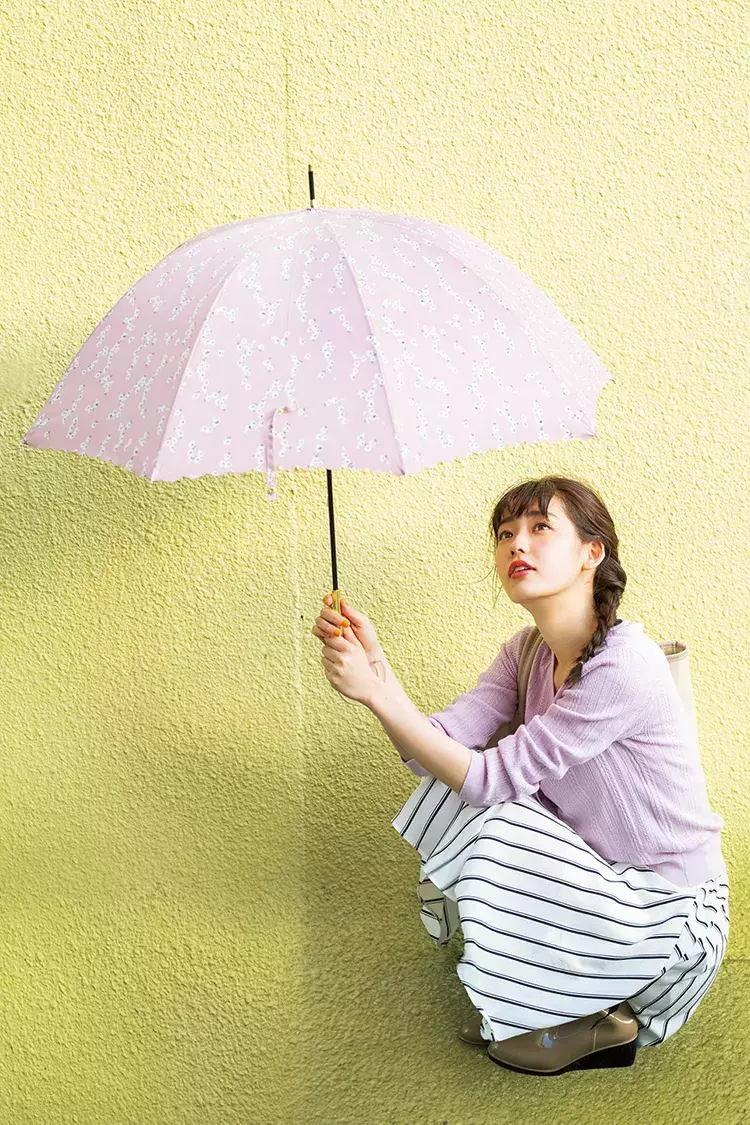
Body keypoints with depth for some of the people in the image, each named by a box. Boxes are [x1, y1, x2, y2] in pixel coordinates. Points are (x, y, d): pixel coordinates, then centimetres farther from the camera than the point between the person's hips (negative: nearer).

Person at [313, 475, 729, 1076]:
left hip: (672, 913, -8)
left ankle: (591, 1019, 1)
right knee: (454, 790, -4)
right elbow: (440, 747, -9)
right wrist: (375, 661, -23)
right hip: (596, 869, 8)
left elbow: (491, 778, -27)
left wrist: (377, 692, -30)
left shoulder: (624, 667, -27)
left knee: (496, 829, -24)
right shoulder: (528, 651, 0)